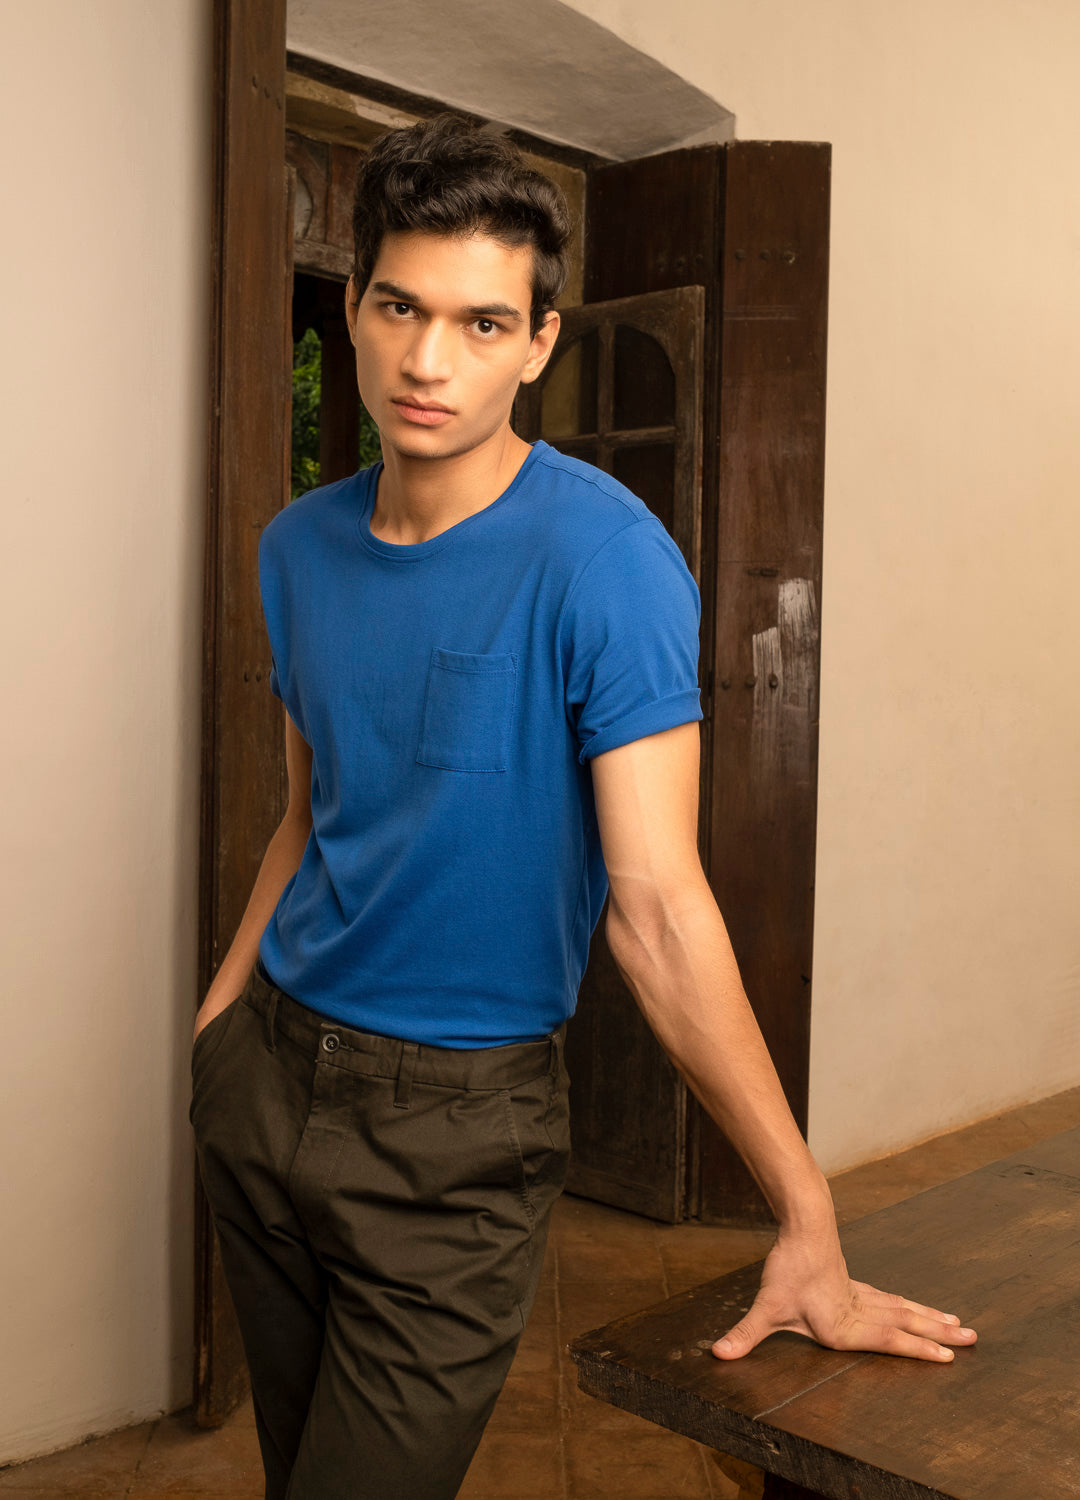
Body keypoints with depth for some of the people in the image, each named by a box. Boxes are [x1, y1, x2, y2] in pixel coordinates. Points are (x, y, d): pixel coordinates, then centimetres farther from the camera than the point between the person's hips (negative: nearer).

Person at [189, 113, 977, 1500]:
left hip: (456, 1123, -6)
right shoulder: (300, 546, 2)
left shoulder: (600, 557, -19)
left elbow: (656, 901, -22)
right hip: (264, 1075, 6)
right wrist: (220, 1012, 5)